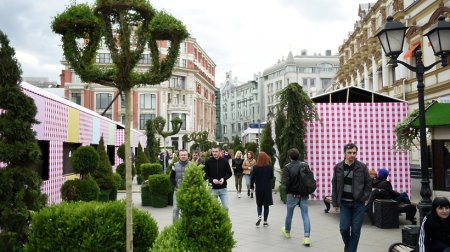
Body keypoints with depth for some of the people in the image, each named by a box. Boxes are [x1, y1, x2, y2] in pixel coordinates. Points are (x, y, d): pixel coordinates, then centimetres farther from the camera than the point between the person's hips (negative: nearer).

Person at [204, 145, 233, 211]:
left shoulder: (224, 161, 1)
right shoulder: (208, 162, -3)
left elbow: (229, 173, 6)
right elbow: (205, 175, 0)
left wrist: (224, 178, -12)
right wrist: (212, 180, -17)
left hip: (223, 188, 1)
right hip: (212, 189, -1)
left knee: (226, 207, 1)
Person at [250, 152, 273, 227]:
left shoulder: (255, 167, -9)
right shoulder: (270, 167, -9)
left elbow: (252, 178, -6)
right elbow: (272, 176, 2)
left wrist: (252, 186, 7)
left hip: (258, 188, 0)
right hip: (267, 188, 0)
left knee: (259, 204, 17)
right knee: (266, 205, 9)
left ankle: (259, 216, -6)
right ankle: (265, 221, 11)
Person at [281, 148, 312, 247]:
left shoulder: (288, 167, -13)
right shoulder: (305, 165, -3)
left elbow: (287, 182, -15)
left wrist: (287, 191, 1)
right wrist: (307, 191, 8)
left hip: (292, 195, -2)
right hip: (304, 195, 2)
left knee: (289, 214, 18)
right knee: (305, 215, 3)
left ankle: (287, 232, 39)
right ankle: (306, 237, -5)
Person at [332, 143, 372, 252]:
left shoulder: (362, 167, -3)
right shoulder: (338, 167, 1)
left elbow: (368, 184, 5)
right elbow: (334, 185, 6)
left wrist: (364, 197, -6)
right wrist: (335, 202, 4)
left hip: (358, 203, -1)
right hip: (344, 203, 1)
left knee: (355, 230, 1)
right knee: (344, 228, -1)